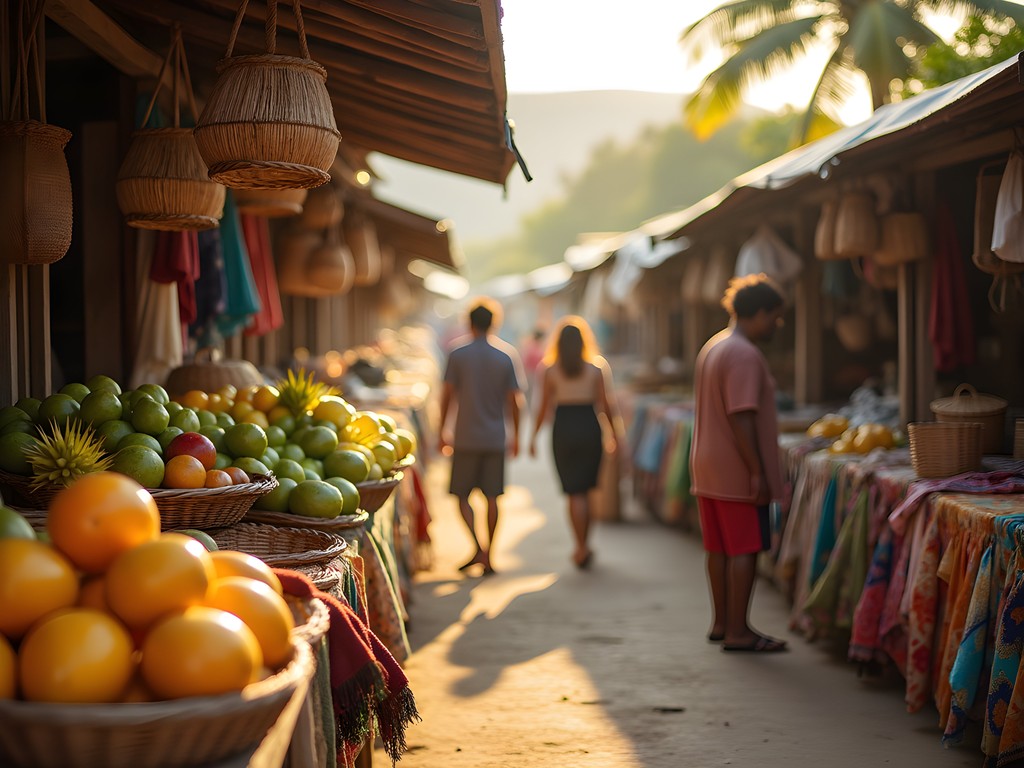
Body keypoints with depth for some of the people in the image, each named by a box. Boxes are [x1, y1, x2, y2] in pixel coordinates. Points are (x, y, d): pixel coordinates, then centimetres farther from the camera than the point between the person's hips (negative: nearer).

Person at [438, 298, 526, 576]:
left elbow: (447, 396, -3)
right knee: (491, 497, 6)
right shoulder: (505, 358, 3)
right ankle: (488, 558, 7)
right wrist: (515, 436, 12)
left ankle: (478, 547, -12)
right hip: (495, 439, 2)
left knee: (461, 495, 6)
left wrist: (442, 433, 6)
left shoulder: (457, 356, -3)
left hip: (466, 438, -2)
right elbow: (514, 401, 3)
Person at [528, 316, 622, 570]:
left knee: (574, 492, 3)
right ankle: (582, 546, 20)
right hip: (589, 429, 1)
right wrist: (613, 432, 9)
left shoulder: (550, 371, -2)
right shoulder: (595, 370, -1)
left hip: (563, 430, -1)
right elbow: (605, 405, -1)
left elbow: (544, 407, -1)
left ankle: (582, 547, -5)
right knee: (585, 490, 15)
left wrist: (534, 436, 7)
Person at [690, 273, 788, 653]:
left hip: (707, 470, 10)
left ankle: (721, 622, 23)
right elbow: (741, 418, -22)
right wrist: (757, 472, -20)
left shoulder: (712, 347, 15)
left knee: (719, 548, 15)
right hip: (737, 473, -10)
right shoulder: (745, 355, -17)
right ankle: (737, 631, 0)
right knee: (745, 550, -4)